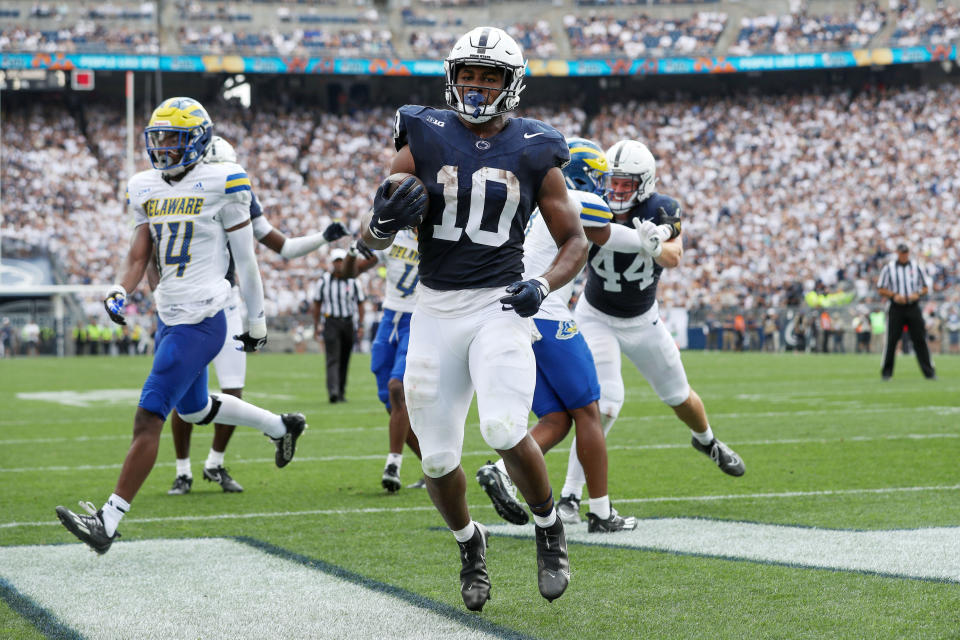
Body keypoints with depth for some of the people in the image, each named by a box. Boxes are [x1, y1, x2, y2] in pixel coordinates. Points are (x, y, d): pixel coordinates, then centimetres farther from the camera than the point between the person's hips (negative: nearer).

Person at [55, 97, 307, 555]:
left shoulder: (220, 184, -9)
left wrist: (256, 320, 2)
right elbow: (139, 255, 13)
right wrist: (119, 292, -8)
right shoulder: (146, 189, 10)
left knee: (148, 419, -12)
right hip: (167, 316, 9)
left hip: (200, 321, -9)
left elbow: (245, 259, -3)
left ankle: (108, 522, -12)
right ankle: (281, 427, 48)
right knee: (195, 409, 25)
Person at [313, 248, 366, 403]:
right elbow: (317, 304, 10)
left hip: (349, 323, 2)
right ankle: (333, 391, -27)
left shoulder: (353, 281, 3)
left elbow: (360, 304, 9)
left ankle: (341, 392, 17)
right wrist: (316, 326, 7)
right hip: (330, 322, -2)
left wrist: (360, 325, 2)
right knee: (333, 358, -15)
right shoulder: (324, 281, 2)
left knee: (344, 361, 7)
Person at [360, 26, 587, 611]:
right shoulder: (425, 140, 2)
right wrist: (384, 222, -21)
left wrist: (544, 287, -10)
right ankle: (470, 543, 34)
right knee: (438, 458, 4)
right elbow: (373, 241, 3)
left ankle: (549, 526, 4)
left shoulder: (533, 153, 1)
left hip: (499, 305, -2)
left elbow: (575, 241, 9)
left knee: (505, 429, -24)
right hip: (435, 310, 2)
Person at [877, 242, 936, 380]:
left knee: (920, 339, -2)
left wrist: (918, 294, -9)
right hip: (896, 308, -1)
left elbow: (926, 287, 12)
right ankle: (886, 372, 6)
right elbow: (880, 289, 4)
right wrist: (894, 295, -13)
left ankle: (929, 372, 0)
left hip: (913, 307, 1)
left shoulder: (916, 267, 8)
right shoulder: (889, 268, 3)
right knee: (891, 340, -3)